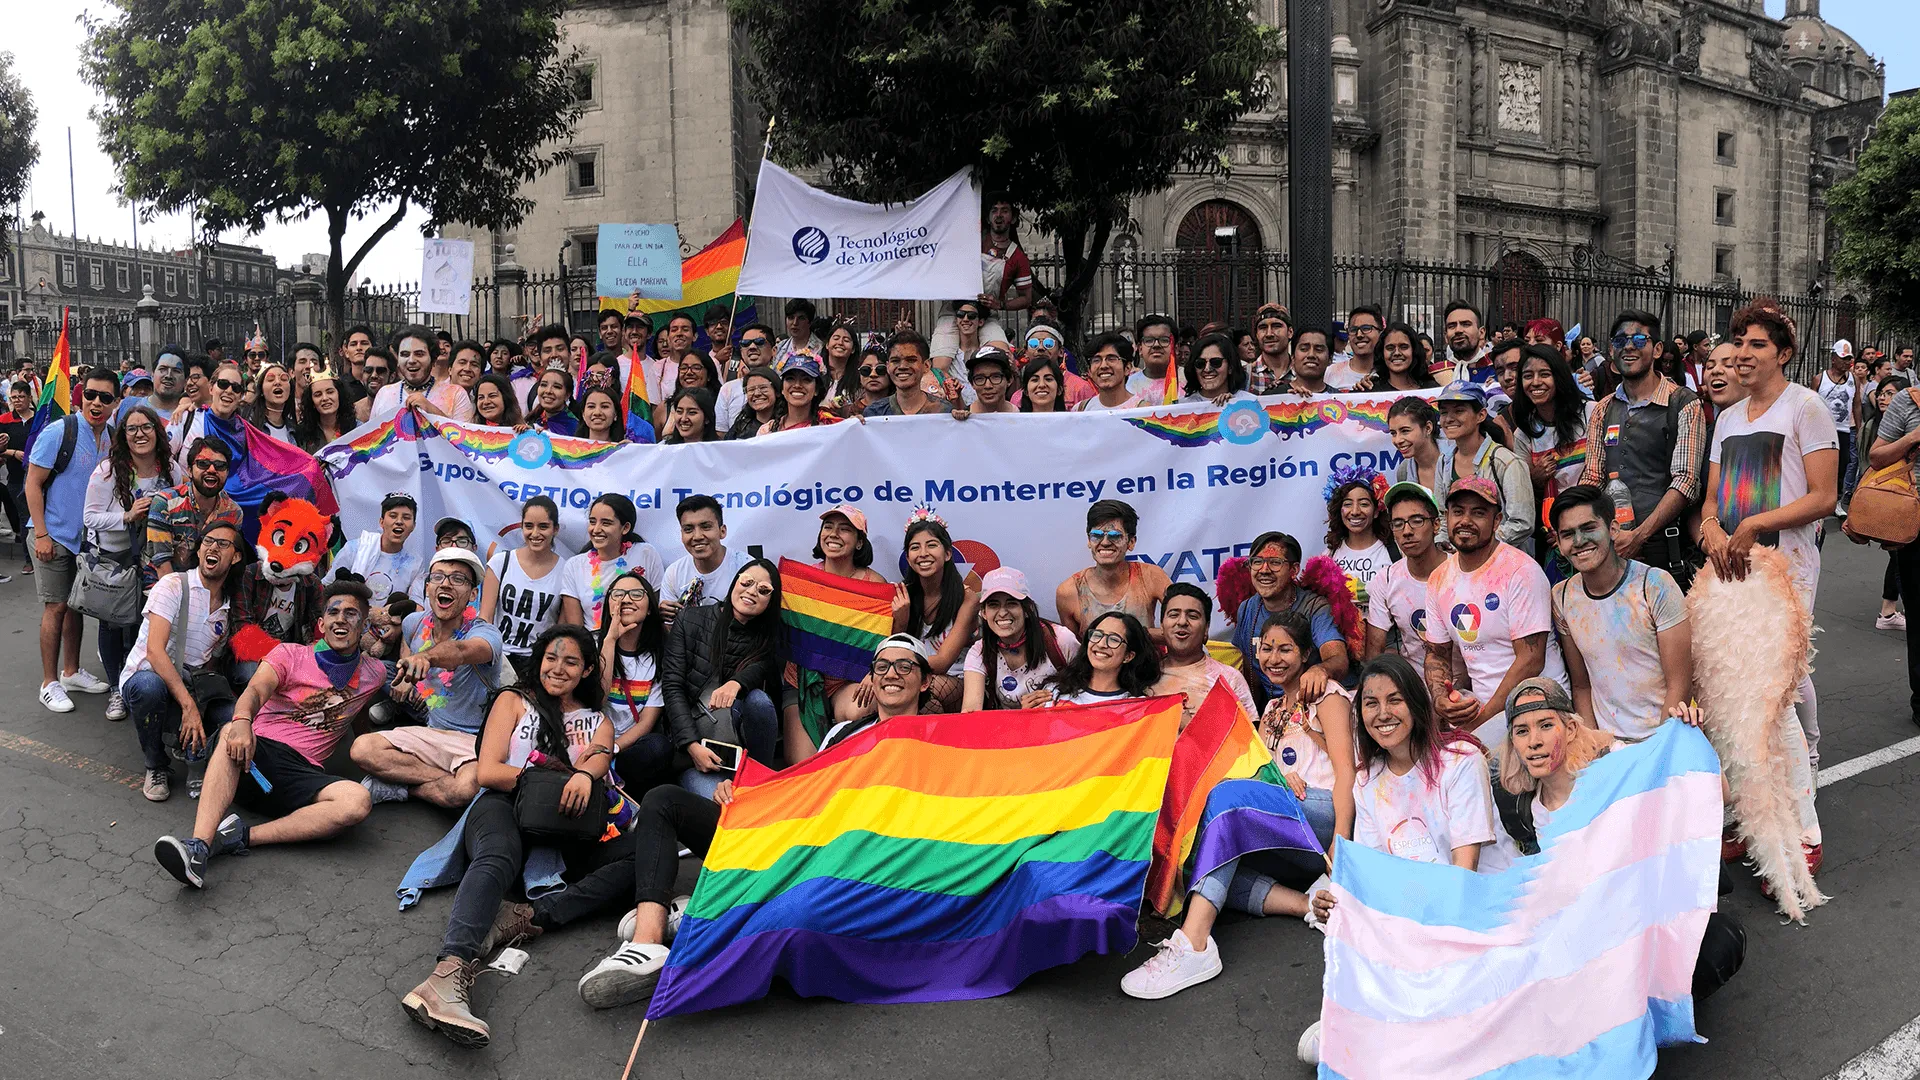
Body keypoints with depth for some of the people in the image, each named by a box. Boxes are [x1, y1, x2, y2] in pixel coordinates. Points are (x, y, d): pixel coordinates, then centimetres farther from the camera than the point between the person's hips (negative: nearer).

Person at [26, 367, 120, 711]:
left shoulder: (113, 439, 2)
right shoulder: (58, 432, -15)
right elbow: (33, 484, -13)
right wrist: (41, 534, -17)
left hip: (89, 537, 6)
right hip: (55, 536, -5)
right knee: (56, 605, -2)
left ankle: (71, 671, 27)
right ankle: (50, 683, 7)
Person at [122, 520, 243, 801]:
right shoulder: (173, 586, -10)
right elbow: (155, 650, -22)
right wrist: (189, 705, -30)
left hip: (191, 689, 3)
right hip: (145, 678, -3)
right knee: (149, 685, -40)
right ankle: (157, 768, -14)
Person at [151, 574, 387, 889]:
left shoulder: (375, 673, 16)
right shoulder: (291, 654, 9)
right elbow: (256, 690, -12)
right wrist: (242, 721, -34)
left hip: (301, 771, 1)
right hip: (257, 750, -1)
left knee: (358, 802, -31)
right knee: (231, 732, -37)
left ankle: (243, 836, -33)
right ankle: (199, 846, -50)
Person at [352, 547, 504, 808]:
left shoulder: (484, 633, -16)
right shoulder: (415, 623, 4)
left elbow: (461, 651, -42)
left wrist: (425, 657, -63)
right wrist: (404, 676, 12)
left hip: (475, 740, -6)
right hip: (431, 732, 6)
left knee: (468, 789, -37)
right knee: (362, 748, -20)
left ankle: (400, 787, -9)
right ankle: (446, 779, -15)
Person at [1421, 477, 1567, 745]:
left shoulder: (1521, 571, -12)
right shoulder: (1439, 579, 7)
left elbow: (1530, 660, -16)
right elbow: (1437, 653, 15)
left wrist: (1483, 717, -15)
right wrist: (1439, 698, -6)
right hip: (1480, 703, 6)